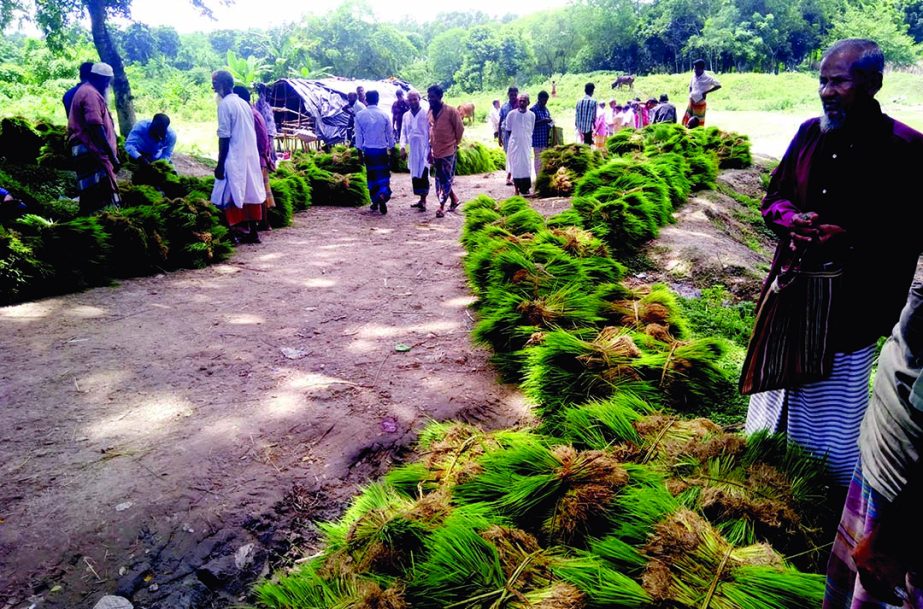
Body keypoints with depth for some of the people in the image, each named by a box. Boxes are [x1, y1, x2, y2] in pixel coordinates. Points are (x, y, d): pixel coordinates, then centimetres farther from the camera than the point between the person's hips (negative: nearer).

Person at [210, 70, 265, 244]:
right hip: (251, 156, 8)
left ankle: (238, 231, -3)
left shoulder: (225, 104, -10)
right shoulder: (244, 103, 13)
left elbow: (224, 137, -14)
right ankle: (253, 232, 13)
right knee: (250, 192, 9)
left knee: (230, 196, -1)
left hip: (235, 158, -8)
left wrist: (220, 163, -13)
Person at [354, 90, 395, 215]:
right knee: (384, 174, 3)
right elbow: (390, 134, 0)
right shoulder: (384, 115, -6)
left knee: (371, 175, 13)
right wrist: (392, 148, 13)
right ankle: (382, 195, -25)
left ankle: (375, 201, 20)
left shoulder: (360, 115, -4)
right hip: (382, 150, -1)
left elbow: (358, 135, 1)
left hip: (368, 150, 1)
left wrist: (359, 151, 10)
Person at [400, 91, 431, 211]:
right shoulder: (406, 116, 9)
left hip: (424, 149, -5)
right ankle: (421, 199, 17)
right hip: (412, 151, 5)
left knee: (423, 175, -7)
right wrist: (403, 147, -2)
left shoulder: (426, 115, -6)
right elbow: (403, 133, 11)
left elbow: (430, 133, -6)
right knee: (415, 175, 8)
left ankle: (423, 201, -3)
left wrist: (431, 150, -10)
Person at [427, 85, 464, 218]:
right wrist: (430, 150, 13)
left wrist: (455, 144, 4)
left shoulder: (451, 111, -11)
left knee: (446, 180, -3)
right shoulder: (430, 112, 6)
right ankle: (454, 199, 29)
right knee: (440, 179, 13)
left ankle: (441, 206, 1)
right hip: (436, 152, 7)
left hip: (448, 151, -6)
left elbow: (460, 129, -3)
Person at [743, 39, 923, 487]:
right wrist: (790, 219, -11)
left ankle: (841, 485, 30)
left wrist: (848, 237, -27)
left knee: (838, 392, 8)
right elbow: (774, 196, 10)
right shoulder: (811, 132, 2)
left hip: (853, 298, -5)